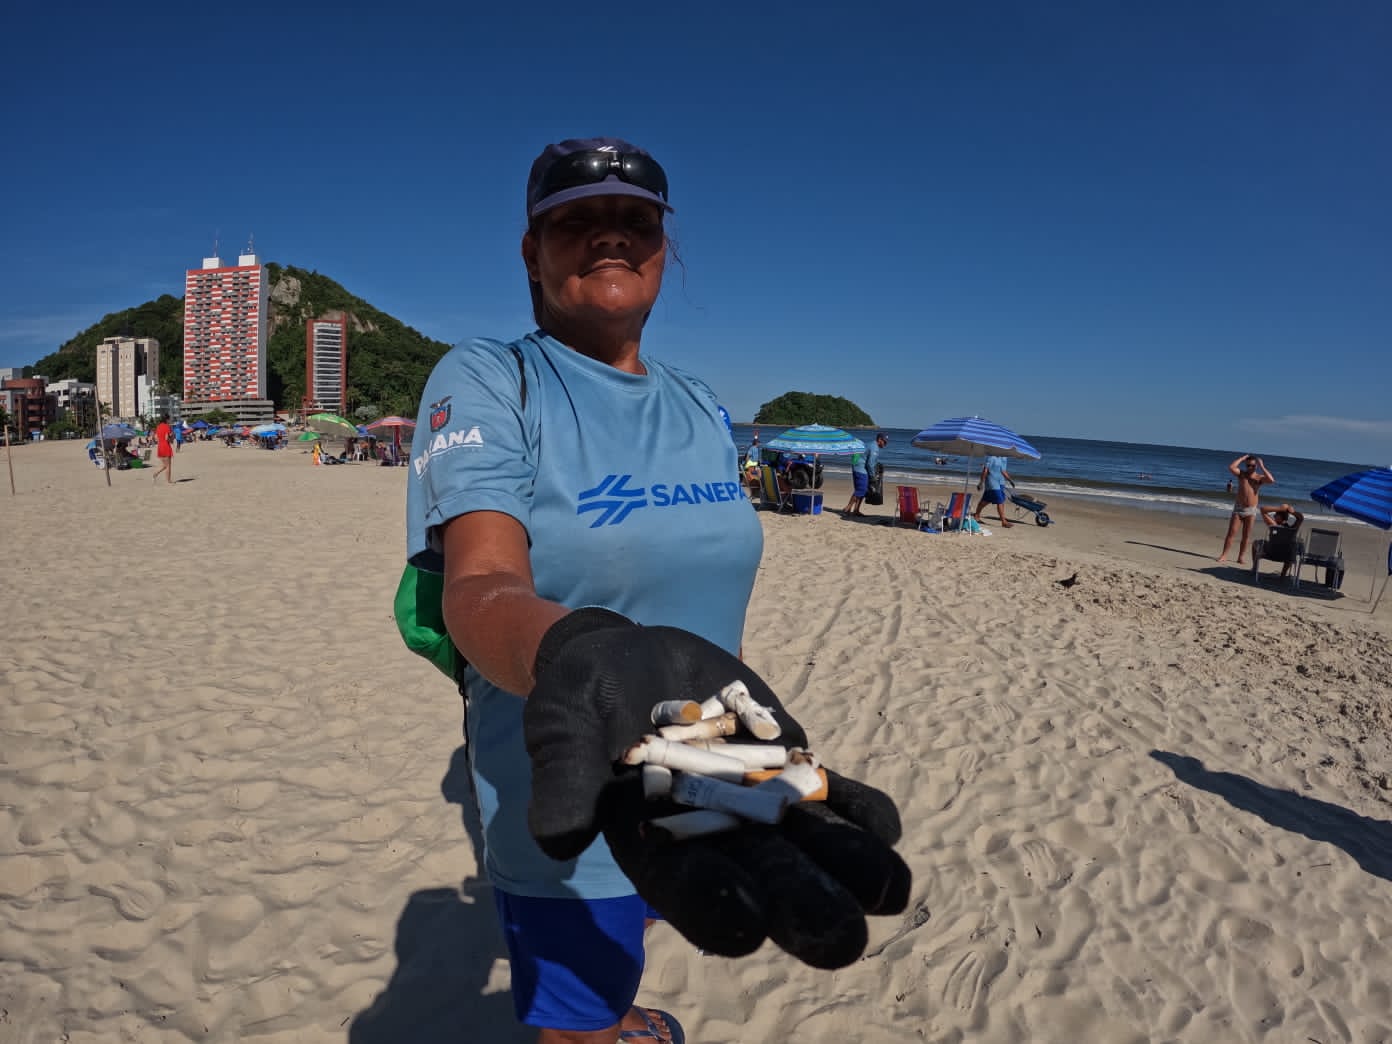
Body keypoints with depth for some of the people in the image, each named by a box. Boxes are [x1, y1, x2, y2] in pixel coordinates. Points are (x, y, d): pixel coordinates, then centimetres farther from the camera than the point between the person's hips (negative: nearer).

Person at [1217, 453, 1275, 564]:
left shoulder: (1259, 478, 0)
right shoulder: (1241, 474, 1)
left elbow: (1271, 480, -19)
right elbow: (1231, 467, -17)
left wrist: (1262, 467, -13)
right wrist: (1242, 458, -8)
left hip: (1251, 510, 0)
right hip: (1238, 508, 0)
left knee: (1246, 536, 4)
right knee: (1231, 533, -5)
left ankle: (1241, 557, 11)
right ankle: (1224, 555, -4)